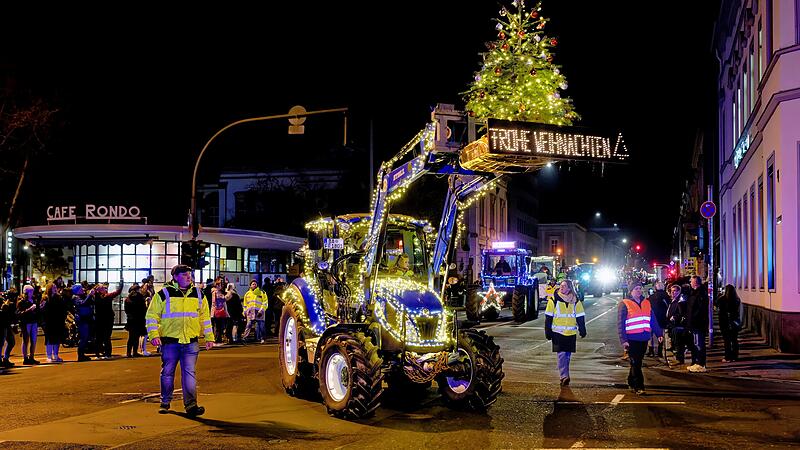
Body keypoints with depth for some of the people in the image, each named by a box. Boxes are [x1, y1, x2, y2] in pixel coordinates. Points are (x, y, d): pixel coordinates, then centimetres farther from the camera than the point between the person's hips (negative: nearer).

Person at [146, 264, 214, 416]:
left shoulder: (198, 294, 10)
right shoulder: (163, 294, -1)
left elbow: (205, 316, 17)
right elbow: (152, 315, 0)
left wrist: (209, 337, 14)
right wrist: (154, 334, -11)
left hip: (191, 342, 2)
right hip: (170, 341, -2)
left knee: (189, 373, -4)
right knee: (167, 373, 9)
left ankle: (191, 405, -5)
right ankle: (165, 403, 24)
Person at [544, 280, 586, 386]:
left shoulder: (575, 301, 6)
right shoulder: (554, 300, -1)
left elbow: (580, 317, 11)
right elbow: (548, 317, 0)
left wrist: (582, 331, 8)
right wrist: (548, 332, -3)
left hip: (571, 333, 2)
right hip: (558, 332, -2)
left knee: (567, 355, 4)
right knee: (561, 354, -7)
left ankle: (564, 376, 9)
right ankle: (564, 376, -6)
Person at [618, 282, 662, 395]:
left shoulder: (646, 303, 13)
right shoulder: (625, 304, -3)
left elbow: (653, 320, 15)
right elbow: (620, 323, -6)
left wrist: (658, 334, 6)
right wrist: (623, 340, -13)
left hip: (644, 338, 5)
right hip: (631, 339, -5)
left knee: (637, 363, 13)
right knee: (635, 363, -6)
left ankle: (631, 383, 27)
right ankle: (639, 386, -5)